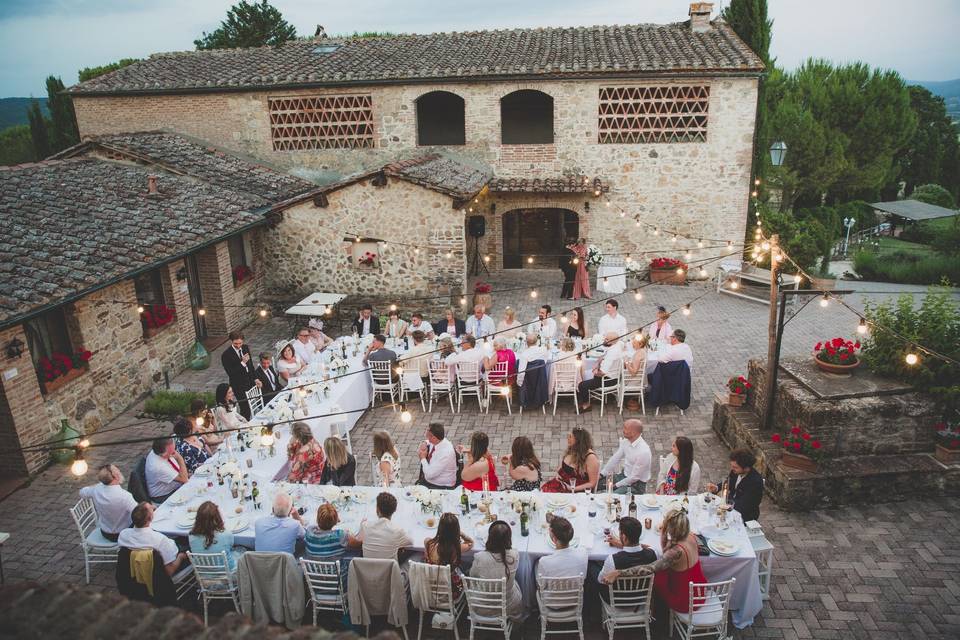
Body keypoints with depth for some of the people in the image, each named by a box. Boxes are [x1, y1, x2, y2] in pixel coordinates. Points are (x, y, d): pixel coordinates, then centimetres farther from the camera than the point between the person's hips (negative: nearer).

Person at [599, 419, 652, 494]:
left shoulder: (643, 451, -29)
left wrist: (616, 485, -15)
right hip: (624, 475, 8)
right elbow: (615, 458, 4)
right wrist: (602, 474, -2)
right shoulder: (626, 441, -5)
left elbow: (634, 477, -22)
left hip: (636, 485, -8)